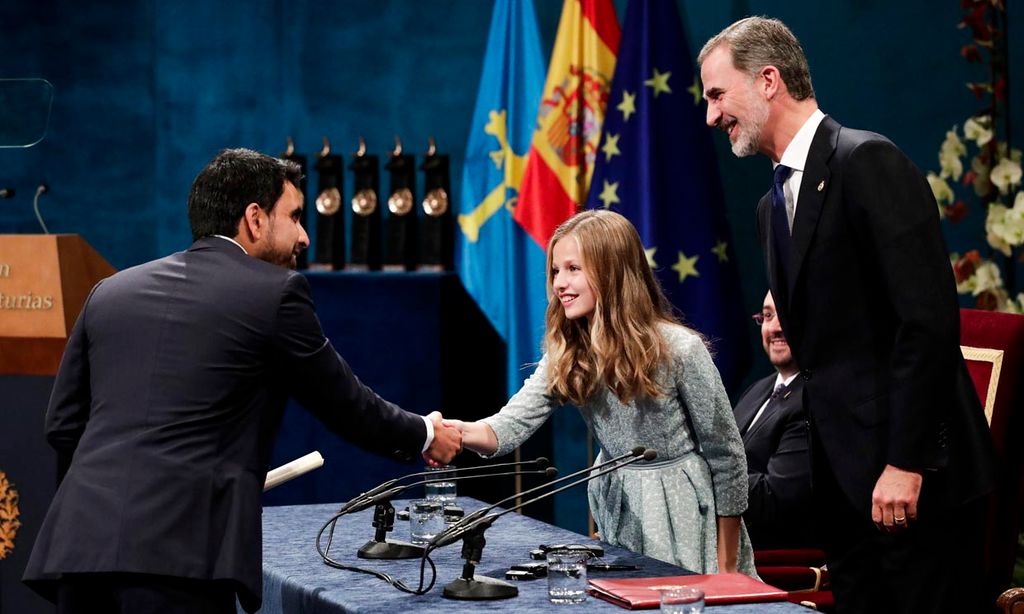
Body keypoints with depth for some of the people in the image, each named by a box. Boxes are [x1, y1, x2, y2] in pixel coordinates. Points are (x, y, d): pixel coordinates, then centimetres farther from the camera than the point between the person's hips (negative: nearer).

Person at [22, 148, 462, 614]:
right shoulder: (274, 292, 4)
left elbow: (62, 425, 20)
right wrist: (424, 436, 31)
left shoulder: (111, 292, 18)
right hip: (177, 553, -6)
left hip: (80, 543, 6)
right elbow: (345, 404, 14)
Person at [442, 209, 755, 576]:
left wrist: (726, 566, -9)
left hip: (684, 515, -5)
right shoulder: (565, 356, -1)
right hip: (618, 513, 5)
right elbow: (512, 426, -14)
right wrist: (459, 432, -38)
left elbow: (727, 454, -11)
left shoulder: (679, 349, -16)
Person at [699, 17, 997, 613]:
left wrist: (905, 463, -20)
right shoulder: (775, 203, 17)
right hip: (849, 477, 9)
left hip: (917, 478, -9)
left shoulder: (868, 162, -11)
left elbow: (929, 317, -18)